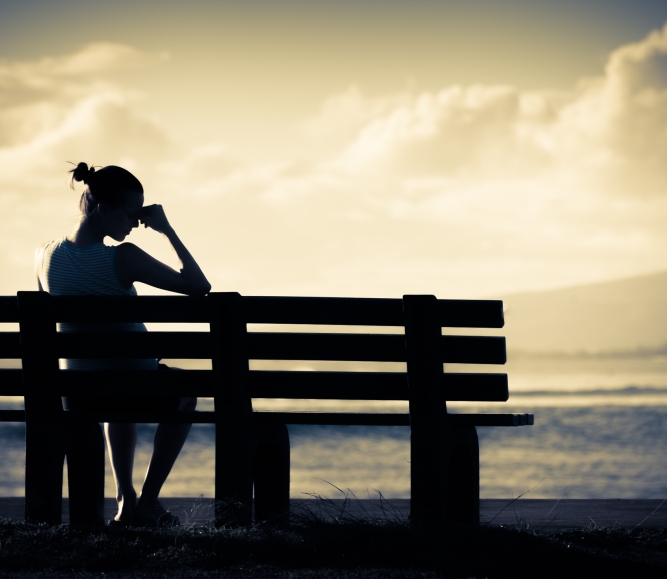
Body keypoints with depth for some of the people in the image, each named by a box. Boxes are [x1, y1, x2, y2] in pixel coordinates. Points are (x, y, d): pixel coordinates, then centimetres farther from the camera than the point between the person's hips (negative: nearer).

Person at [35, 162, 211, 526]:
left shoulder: (46, 257, -5)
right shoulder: (122, 257, -23)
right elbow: (199, 286, -18)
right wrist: (166, 229, -12)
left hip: (76, 396, 5)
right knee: (185, 394, 33)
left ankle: (125, 500, 36)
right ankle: (148, 503, 26)